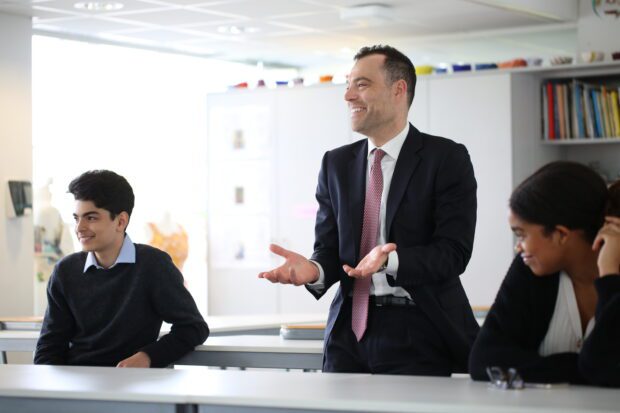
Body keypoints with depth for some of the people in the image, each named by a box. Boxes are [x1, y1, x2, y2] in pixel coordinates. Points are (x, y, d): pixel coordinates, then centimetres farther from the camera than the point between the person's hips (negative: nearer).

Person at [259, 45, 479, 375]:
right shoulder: (336, 164, 12)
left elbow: (453, 252, -11)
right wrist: (313, 269, -15)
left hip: (416, 335, -4)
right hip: (349, 330, 4)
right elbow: (329, 248, 8)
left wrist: (391, 261, -28)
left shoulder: (447, 158, -3)